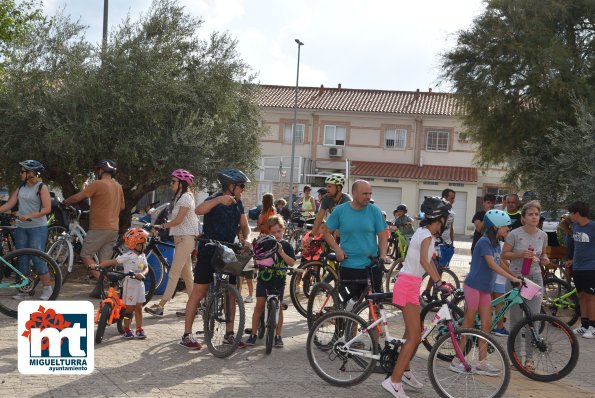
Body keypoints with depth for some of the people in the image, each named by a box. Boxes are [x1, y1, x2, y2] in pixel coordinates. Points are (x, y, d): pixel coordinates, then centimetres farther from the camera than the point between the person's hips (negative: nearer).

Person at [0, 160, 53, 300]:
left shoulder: (41, 187, -6)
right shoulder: (21, 188, 12)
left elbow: (47, 209, -13)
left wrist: (29, 216, -22)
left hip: (38, 227, -6)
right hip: (21, 228, 6)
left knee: (37, 258, -8)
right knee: (22, 259, 8)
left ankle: (47, 288, 2)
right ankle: (24, 290, 16)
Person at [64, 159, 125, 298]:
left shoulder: (97, 184, -11)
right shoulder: (118, 186, 12)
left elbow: (77, 197, -12)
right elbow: (122, 206, 22)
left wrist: (65, 202, 6)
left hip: (99, 228, -7)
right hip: (113, 228, 7)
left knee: (85, 255, 0)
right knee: (104, 260, 9)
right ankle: (99, 289, 10)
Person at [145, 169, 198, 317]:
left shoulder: (186, 197, -12)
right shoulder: (181, 197, 18)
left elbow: (178, 220, -17)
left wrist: (161, 226, -9)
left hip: (185, 238, -10)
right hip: (181, 238, 10)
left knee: (174, 273, -11)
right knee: (186, 273, 11)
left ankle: (160, 306, -12)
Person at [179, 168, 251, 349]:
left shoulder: (238, 203, 6)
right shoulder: (215, 200, -15)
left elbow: (244, 226, 12)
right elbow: (198, 210, -36)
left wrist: (245, 239, -9)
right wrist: (219, 199, -48)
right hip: (208, 252, -7)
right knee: (199, 292, -3)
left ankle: (229, 333, 19)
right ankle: (187, 335, 3)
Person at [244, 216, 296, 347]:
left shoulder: (286, 245, 2)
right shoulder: (265, 243, 1)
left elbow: (292, 263, -6)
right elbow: (257, 258, -2)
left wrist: (281, 252, -18)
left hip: (279, 280, 1)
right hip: (264, 278, 0)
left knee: (278, 307, 6)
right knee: (259, 305, -2)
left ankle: (278, 336, 16)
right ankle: (253, 334, 7)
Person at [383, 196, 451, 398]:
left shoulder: (426, 233, 14)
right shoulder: (426, 234, -15)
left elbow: (430, 262, 20)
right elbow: (424, 261, -31)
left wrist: (440, 281, 15)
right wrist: (438, 282, -35)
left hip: (411, 284, 10)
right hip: (408, 285, -10)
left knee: (414, 334, 20)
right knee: (414, 337, -11)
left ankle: (404, 369, 36)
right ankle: (394, 381, -10)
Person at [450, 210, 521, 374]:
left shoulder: (496, 244, 12)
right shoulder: (484, 241, -15)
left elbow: (500, 264, 21)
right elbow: (492, 265, -23)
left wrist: (515, 276, 14)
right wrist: (512, 278, -27)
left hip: (486, 288, 8)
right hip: (473, 286, -8)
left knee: (486, 325, 5)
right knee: (469, 323, -2)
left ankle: (482, 363, 10)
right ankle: (457, 360, 6)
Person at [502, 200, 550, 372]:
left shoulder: (543, 235, 3)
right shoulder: (515, 234, -10)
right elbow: (504, 254, -4)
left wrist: (544, 259, -5)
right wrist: (520, 254, -20)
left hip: (535, 279, 3)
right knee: (516, 318, 4)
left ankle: (529, 357, 11)